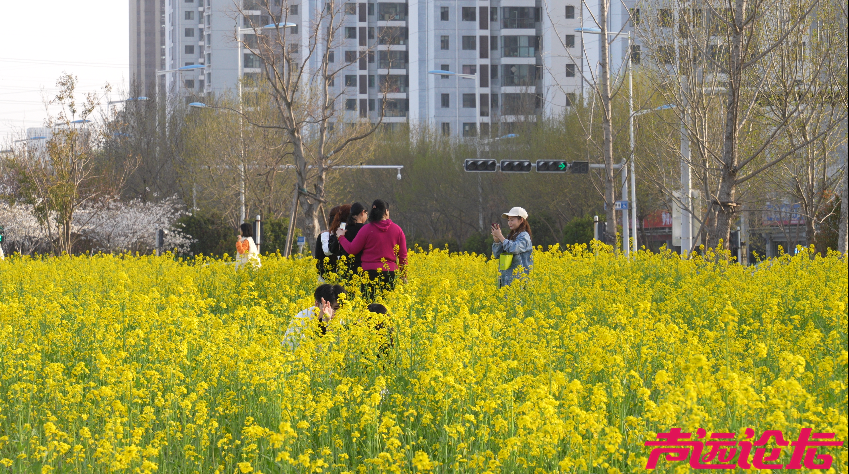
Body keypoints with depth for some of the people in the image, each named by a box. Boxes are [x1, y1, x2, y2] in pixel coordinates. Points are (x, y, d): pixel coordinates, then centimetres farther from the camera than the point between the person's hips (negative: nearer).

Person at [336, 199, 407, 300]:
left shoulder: (367, 229, -3)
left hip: (371, 272, -2)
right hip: (390, 272, 2)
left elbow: (352, 249, 1)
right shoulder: (397, 229, 5)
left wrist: (341, 237, 18)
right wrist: (404, 274, 21)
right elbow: (403, 255, 10)